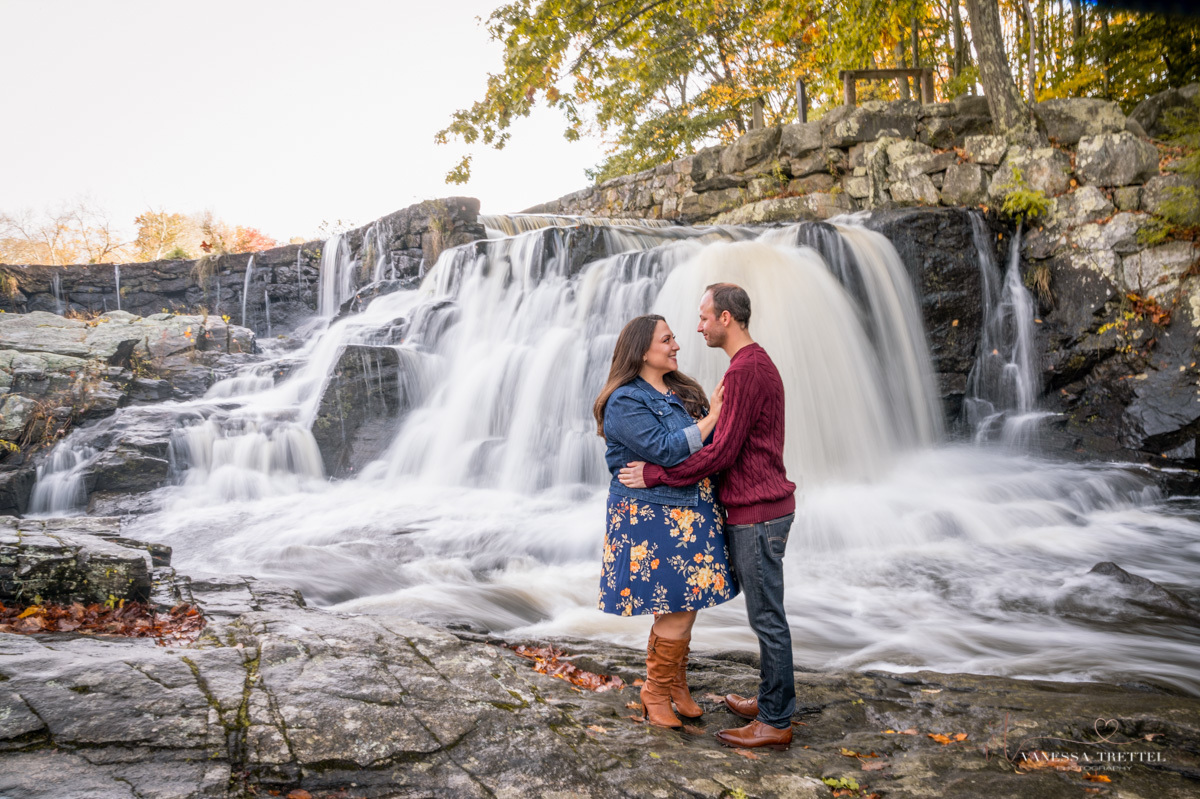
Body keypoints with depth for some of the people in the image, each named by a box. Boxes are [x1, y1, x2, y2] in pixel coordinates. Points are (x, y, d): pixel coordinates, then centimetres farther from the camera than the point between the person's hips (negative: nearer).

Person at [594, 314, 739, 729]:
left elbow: (711, 444, 18)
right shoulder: (625, 402, -13)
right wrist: (714, 416, -16)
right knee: (677, 609, -4)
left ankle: (676, 684, 31)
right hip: (651, 519, -8)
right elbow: (666, 450, -23)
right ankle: (656, 691, 17)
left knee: (685, 604, 13)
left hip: (689, 515, 8)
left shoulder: (683, 391, 13)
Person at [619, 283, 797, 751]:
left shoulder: (745, 370, -19)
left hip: (756, 514, -10)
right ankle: (772, 700, 31)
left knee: (767, 616, -1)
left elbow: (722, 452, -22)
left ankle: (775, 724, 10)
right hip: (760, 507, 10)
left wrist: (655, 474, -15)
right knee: (765, 612, 18)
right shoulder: (758, 365, 15)